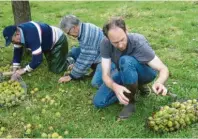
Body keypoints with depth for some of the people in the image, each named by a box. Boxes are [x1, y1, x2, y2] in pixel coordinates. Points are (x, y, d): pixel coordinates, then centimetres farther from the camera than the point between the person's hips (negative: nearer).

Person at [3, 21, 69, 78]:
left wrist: (24, 70, -26)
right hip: (49, 44, 9)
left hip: (58, 40, -9)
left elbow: (38, 59, -39)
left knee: (56, 70, -12)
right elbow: (17, 50, -1)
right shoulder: (17, 30, -13)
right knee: (51, 68, 16)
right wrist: (15, 67, -7)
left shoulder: (31, 36, -41)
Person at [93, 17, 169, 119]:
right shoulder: (105, 44, -24)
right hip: (124, 74, 4)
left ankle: (130, 102, -19)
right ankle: (136, 86, 4)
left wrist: (159, 82, -56)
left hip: (145, 72, -4)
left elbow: (164, 69, -32)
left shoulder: (138, 42, -33)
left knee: (126, 60, -37)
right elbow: (106, 75, -26)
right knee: (98, 102, -12)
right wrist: (115, 87, -49)